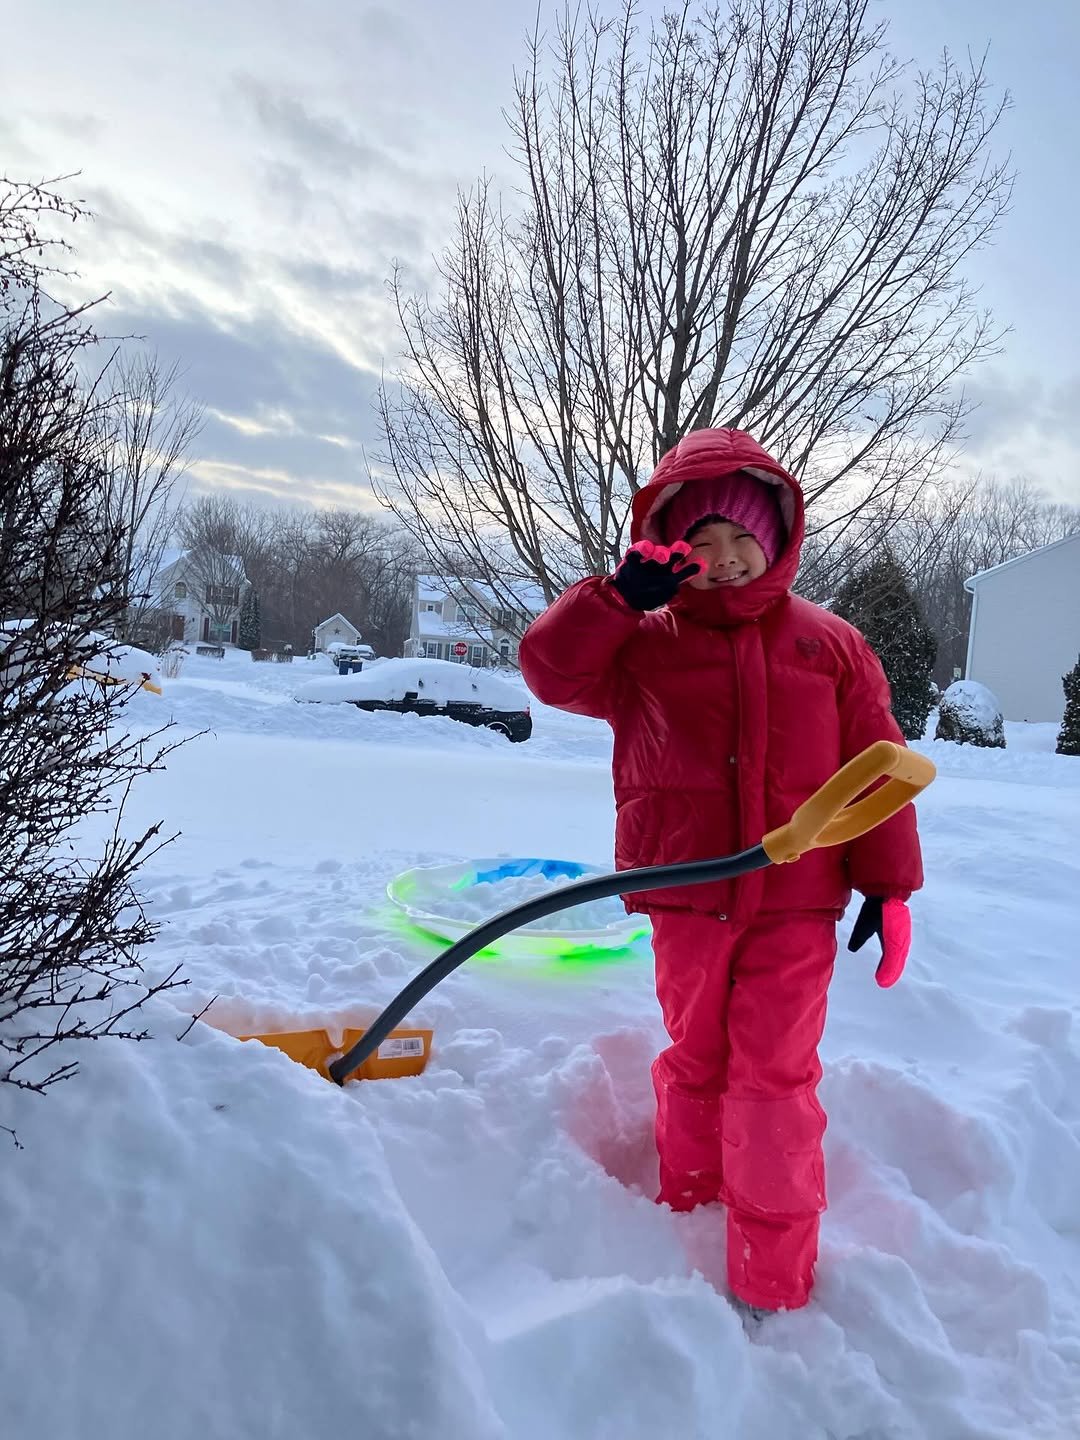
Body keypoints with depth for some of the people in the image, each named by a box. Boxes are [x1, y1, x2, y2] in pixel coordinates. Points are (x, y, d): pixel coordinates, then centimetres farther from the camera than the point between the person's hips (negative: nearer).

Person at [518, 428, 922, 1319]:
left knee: (774, 1078, 1)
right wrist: (621, 598, -19)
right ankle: (687, 1215, 39)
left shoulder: (829, 644, 1)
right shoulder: (643, 644, 2)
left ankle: (773, 1286, 16)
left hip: (796, 903, -1)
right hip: (686, 901, 1)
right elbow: (551, 669, -9)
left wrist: (890, 884, 0)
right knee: (693, 1066, 16)